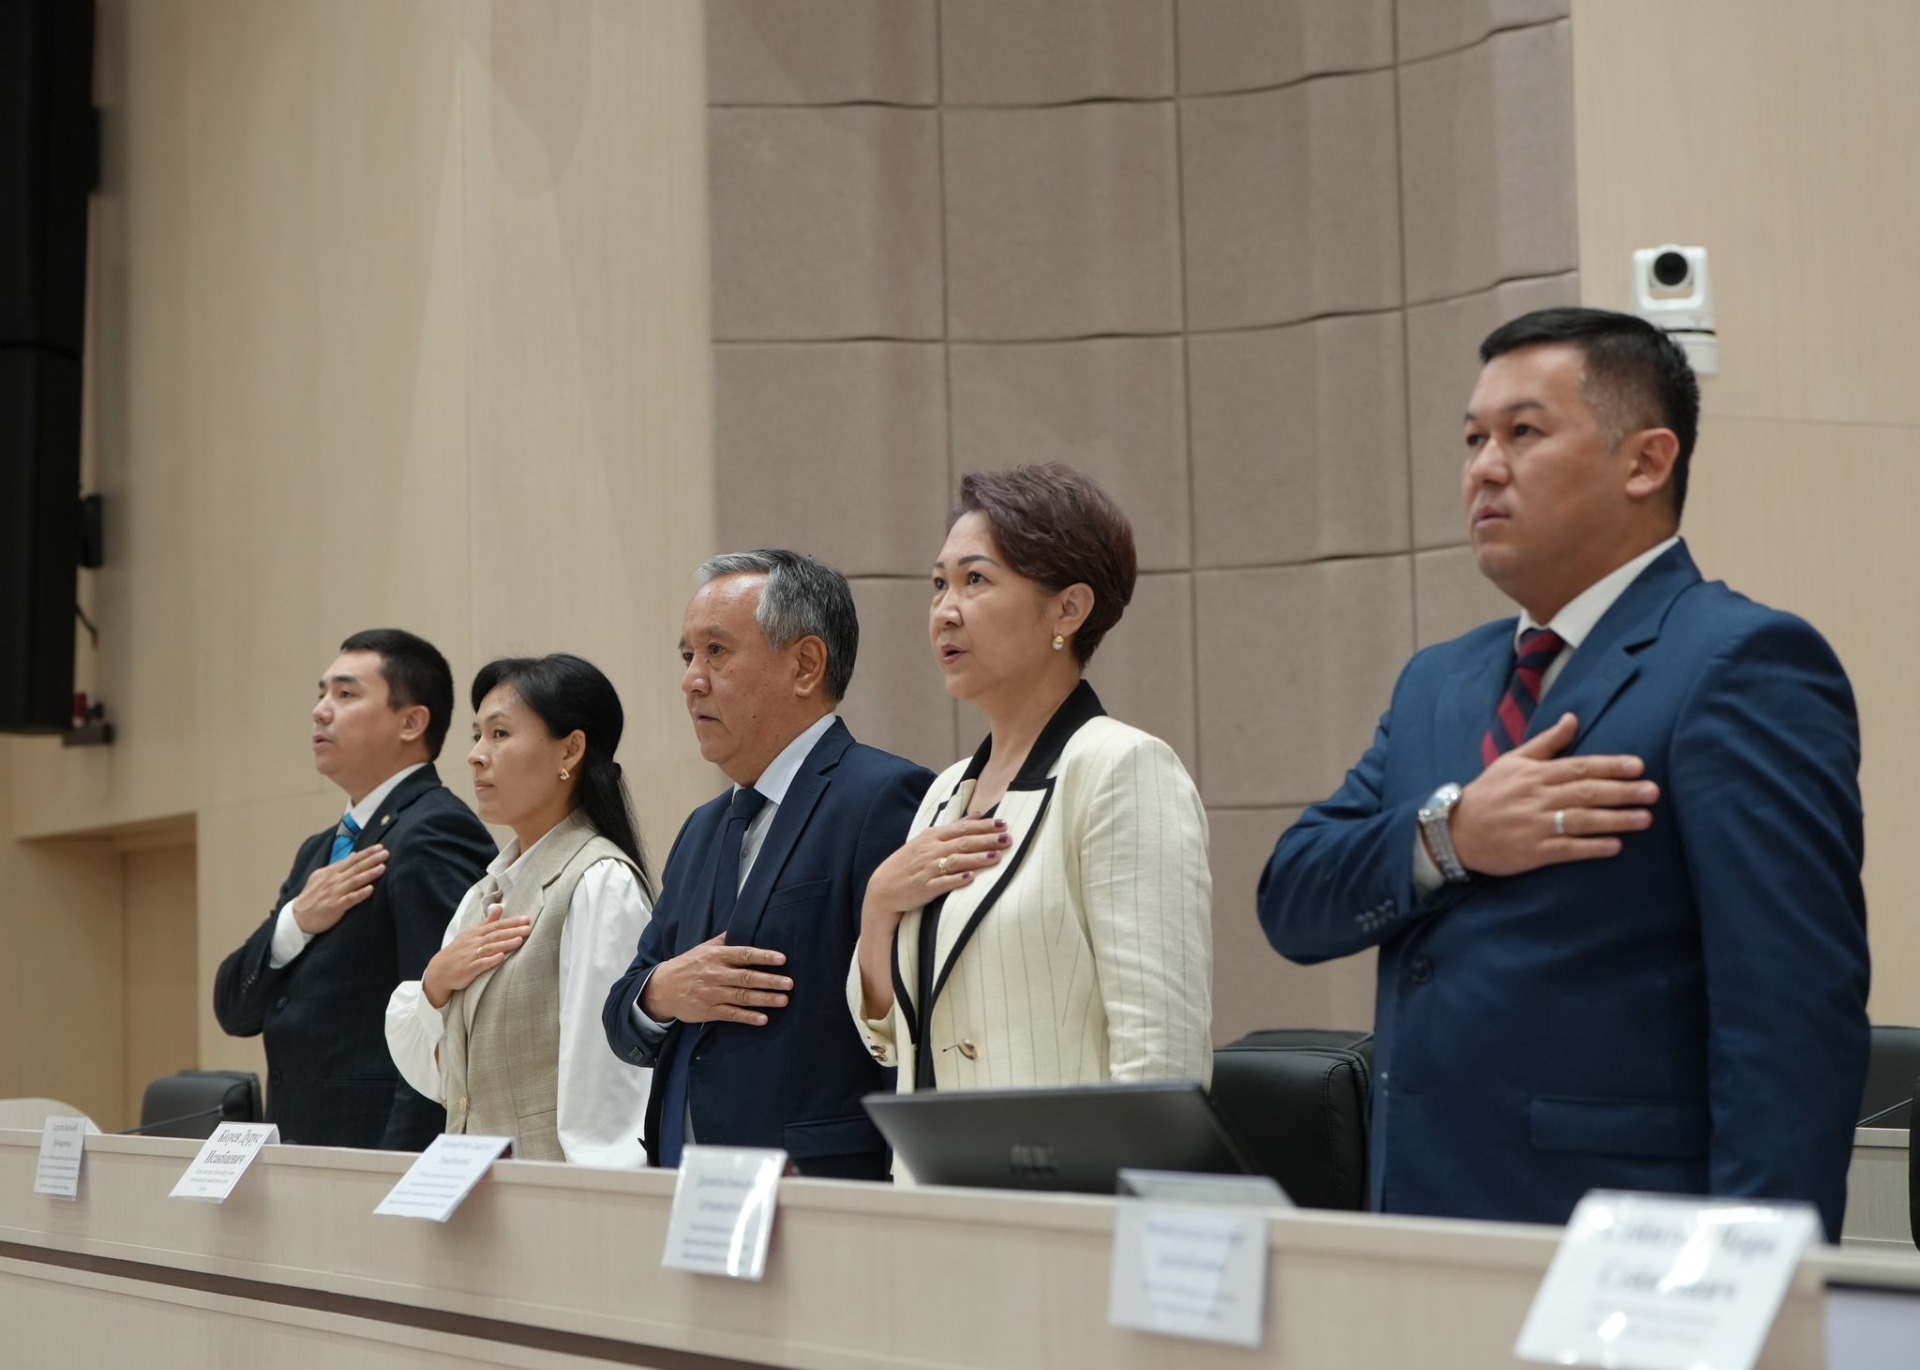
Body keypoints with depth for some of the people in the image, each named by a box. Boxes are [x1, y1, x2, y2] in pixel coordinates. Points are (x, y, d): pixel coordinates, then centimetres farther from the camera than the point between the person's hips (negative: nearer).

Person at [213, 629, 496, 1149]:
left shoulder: (435, 834, -10)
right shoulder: (320, 851, 19)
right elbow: (234, 1008, 14)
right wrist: (295, 923, -4)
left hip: (383, 1152, -8)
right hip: (302, 1161, 8)